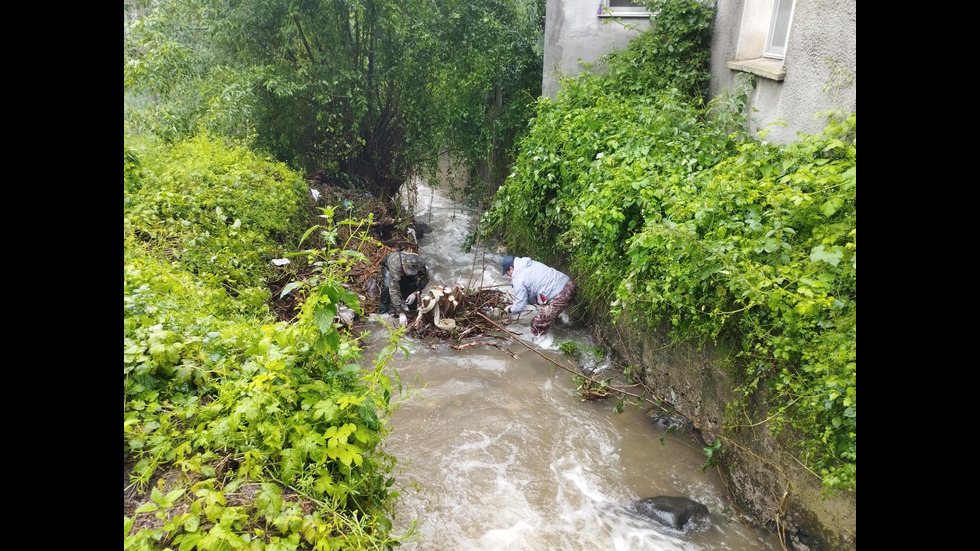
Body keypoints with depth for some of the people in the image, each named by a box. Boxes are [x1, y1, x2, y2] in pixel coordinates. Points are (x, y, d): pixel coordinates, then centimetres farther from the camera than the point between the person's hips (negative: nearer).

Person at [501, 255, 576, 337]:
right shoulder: (530, 263, 16)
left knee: (537, 324, 0)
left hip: (561, 295, -10)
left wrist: (510, 310, 16)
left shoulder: (518, 279, -10)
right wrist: (516, 303, 29)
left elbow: (520, 307, -5)